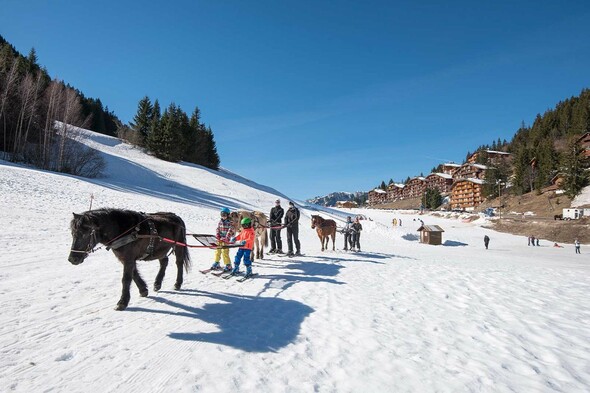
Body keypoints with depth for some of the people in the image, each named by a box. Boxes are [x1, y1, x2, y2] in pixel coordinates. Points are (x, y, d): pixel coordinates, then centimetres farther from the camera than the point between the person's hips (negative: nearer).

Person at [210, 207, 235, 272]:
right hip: (219, 239, 6)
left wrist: (226, 239, -19)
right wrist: (217, 237, -4)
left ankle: (228, 265, -2)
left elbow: (230, 231, -12)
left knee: (225, 252, -10)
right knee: (217, 251, 11)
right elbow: (218, 229, 11)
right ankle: (216, 263, 26)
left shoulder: (229, 222, -6)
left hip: (226, 240, -6)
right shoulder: (220, 222, 11)